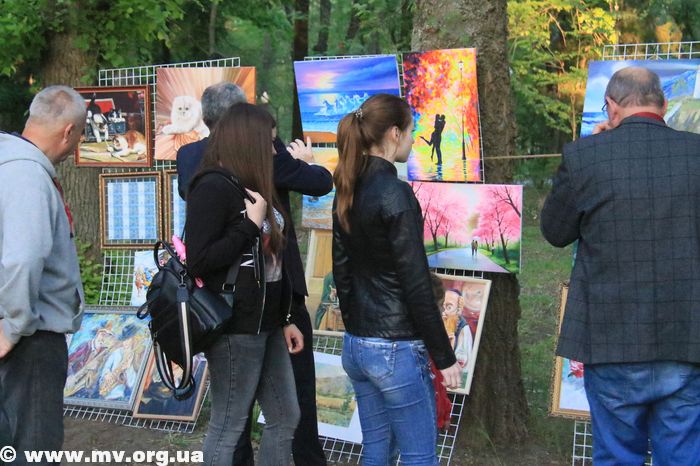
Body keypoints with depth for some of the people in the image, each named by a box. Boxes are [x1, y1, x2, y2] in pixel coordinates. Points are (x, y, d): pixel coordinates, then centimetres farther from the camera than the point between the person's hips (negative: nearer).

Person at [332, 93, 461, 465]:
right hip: (395, 348, -8)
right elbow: (416, 285, -17)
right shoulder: (395, 193, -17)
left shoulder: (348, 192, 7)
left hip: (357, 344, 8)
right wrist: (444, 357, -12)